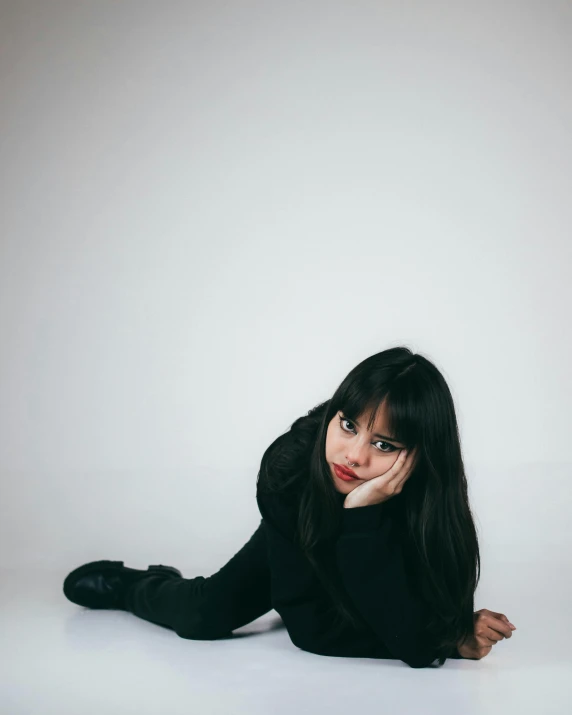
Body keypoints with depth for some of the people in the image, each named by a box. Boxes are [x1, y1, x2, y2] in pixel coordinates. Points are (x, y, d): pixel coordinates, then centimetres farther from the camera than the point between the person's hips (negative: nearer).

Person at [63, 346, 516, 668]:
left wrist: (363, 514, -55)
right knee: (205, 617, -11)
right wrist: (448, 638, -44)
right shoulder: (287, 465, -41)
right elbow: (308, 628, -37)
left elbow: (415, 645, -46)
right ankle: (128, 584, 26)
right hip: (302, 542, -1)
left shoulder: (429, 499, -43)